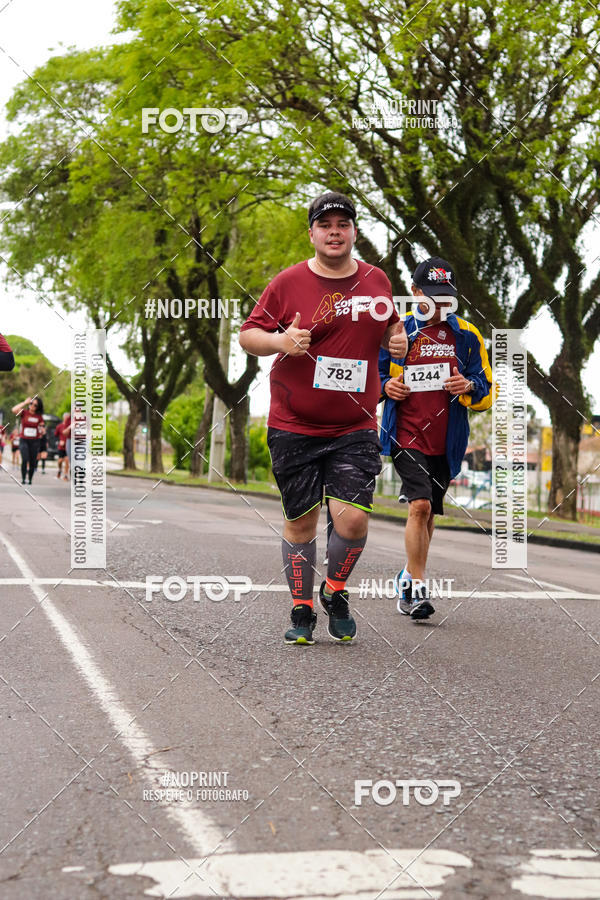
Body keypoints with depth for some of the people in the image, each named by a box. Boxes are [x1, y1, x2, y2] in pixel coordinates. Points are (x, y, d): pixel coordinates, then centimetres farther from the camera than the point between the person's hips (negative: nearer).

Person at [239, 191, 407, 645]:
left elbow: (389, 326, 25)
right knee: (300, 521, 5)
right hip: (294, 428, -1)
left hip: (355, 428, 1)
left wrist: (397, 340, 2)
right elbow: (247, 335, 3)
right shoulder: (288, 283, -1)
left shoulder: (377, 280, 8)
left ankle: (336, 593, 16)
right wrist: (280, 341, -17)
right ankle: (302, 610, 23)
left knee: (353, 518, -12)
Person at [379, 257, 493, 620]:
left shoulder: (466, 335, 7)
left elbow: (487, 392, 9)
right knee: (420, 505, -18)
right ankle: (418, 588, -14)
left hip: (447, 440, 3)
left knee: (429, 513, 12)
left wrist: (469, 387, -13)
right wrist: (386, 386, -9)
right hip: (406, 436, -3)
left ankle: (410, 578, 31)